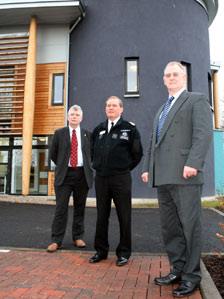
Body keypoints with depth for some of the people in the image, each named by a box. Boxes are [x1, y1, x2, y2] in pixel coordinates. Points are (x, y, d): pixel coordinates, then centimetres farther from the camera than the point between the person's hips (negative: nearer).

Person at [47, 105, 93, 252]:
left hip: (82, 174, 1)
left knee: (80, 208, 9)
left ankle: (78, 237, 22)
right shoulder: (59, 133, 5)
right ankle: (56, 240, 8)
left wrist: (87, 166, 8)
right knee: (61, 208, 0)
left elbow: (92, 153, 15)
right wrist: (62, 165, 9)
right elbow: (53, 154, 10)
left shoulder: (87, 134, 7)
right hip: (64, 174, -1)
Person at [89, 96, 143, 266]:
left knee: (124, 216, 4)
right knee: (102, 216, 11)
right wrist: (98, 166, 14)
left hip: (121, 178, -4)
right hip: (101, 177, 4)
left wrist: (126, 168, 2)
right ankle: (101, 250, 24)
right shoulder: (99, 129, 12)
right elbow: (93, 150, 23)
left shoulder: (129, 128, -1)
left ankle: (124, 252, 17)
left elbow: (137, 153, 1)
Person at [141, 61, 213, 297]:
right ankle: (177, 269, 23)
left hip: (184, 175, -7)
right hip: (163, 177, 8)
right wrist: (147, 167, 16)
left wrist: (193, 163, -21)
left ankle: (191, 276, 13)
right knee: (169, 226, 11)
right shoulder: (162, 109, 27)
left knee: (189, 226, -1)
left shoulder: (197, 100, 5)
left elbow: (204, 133, -10)